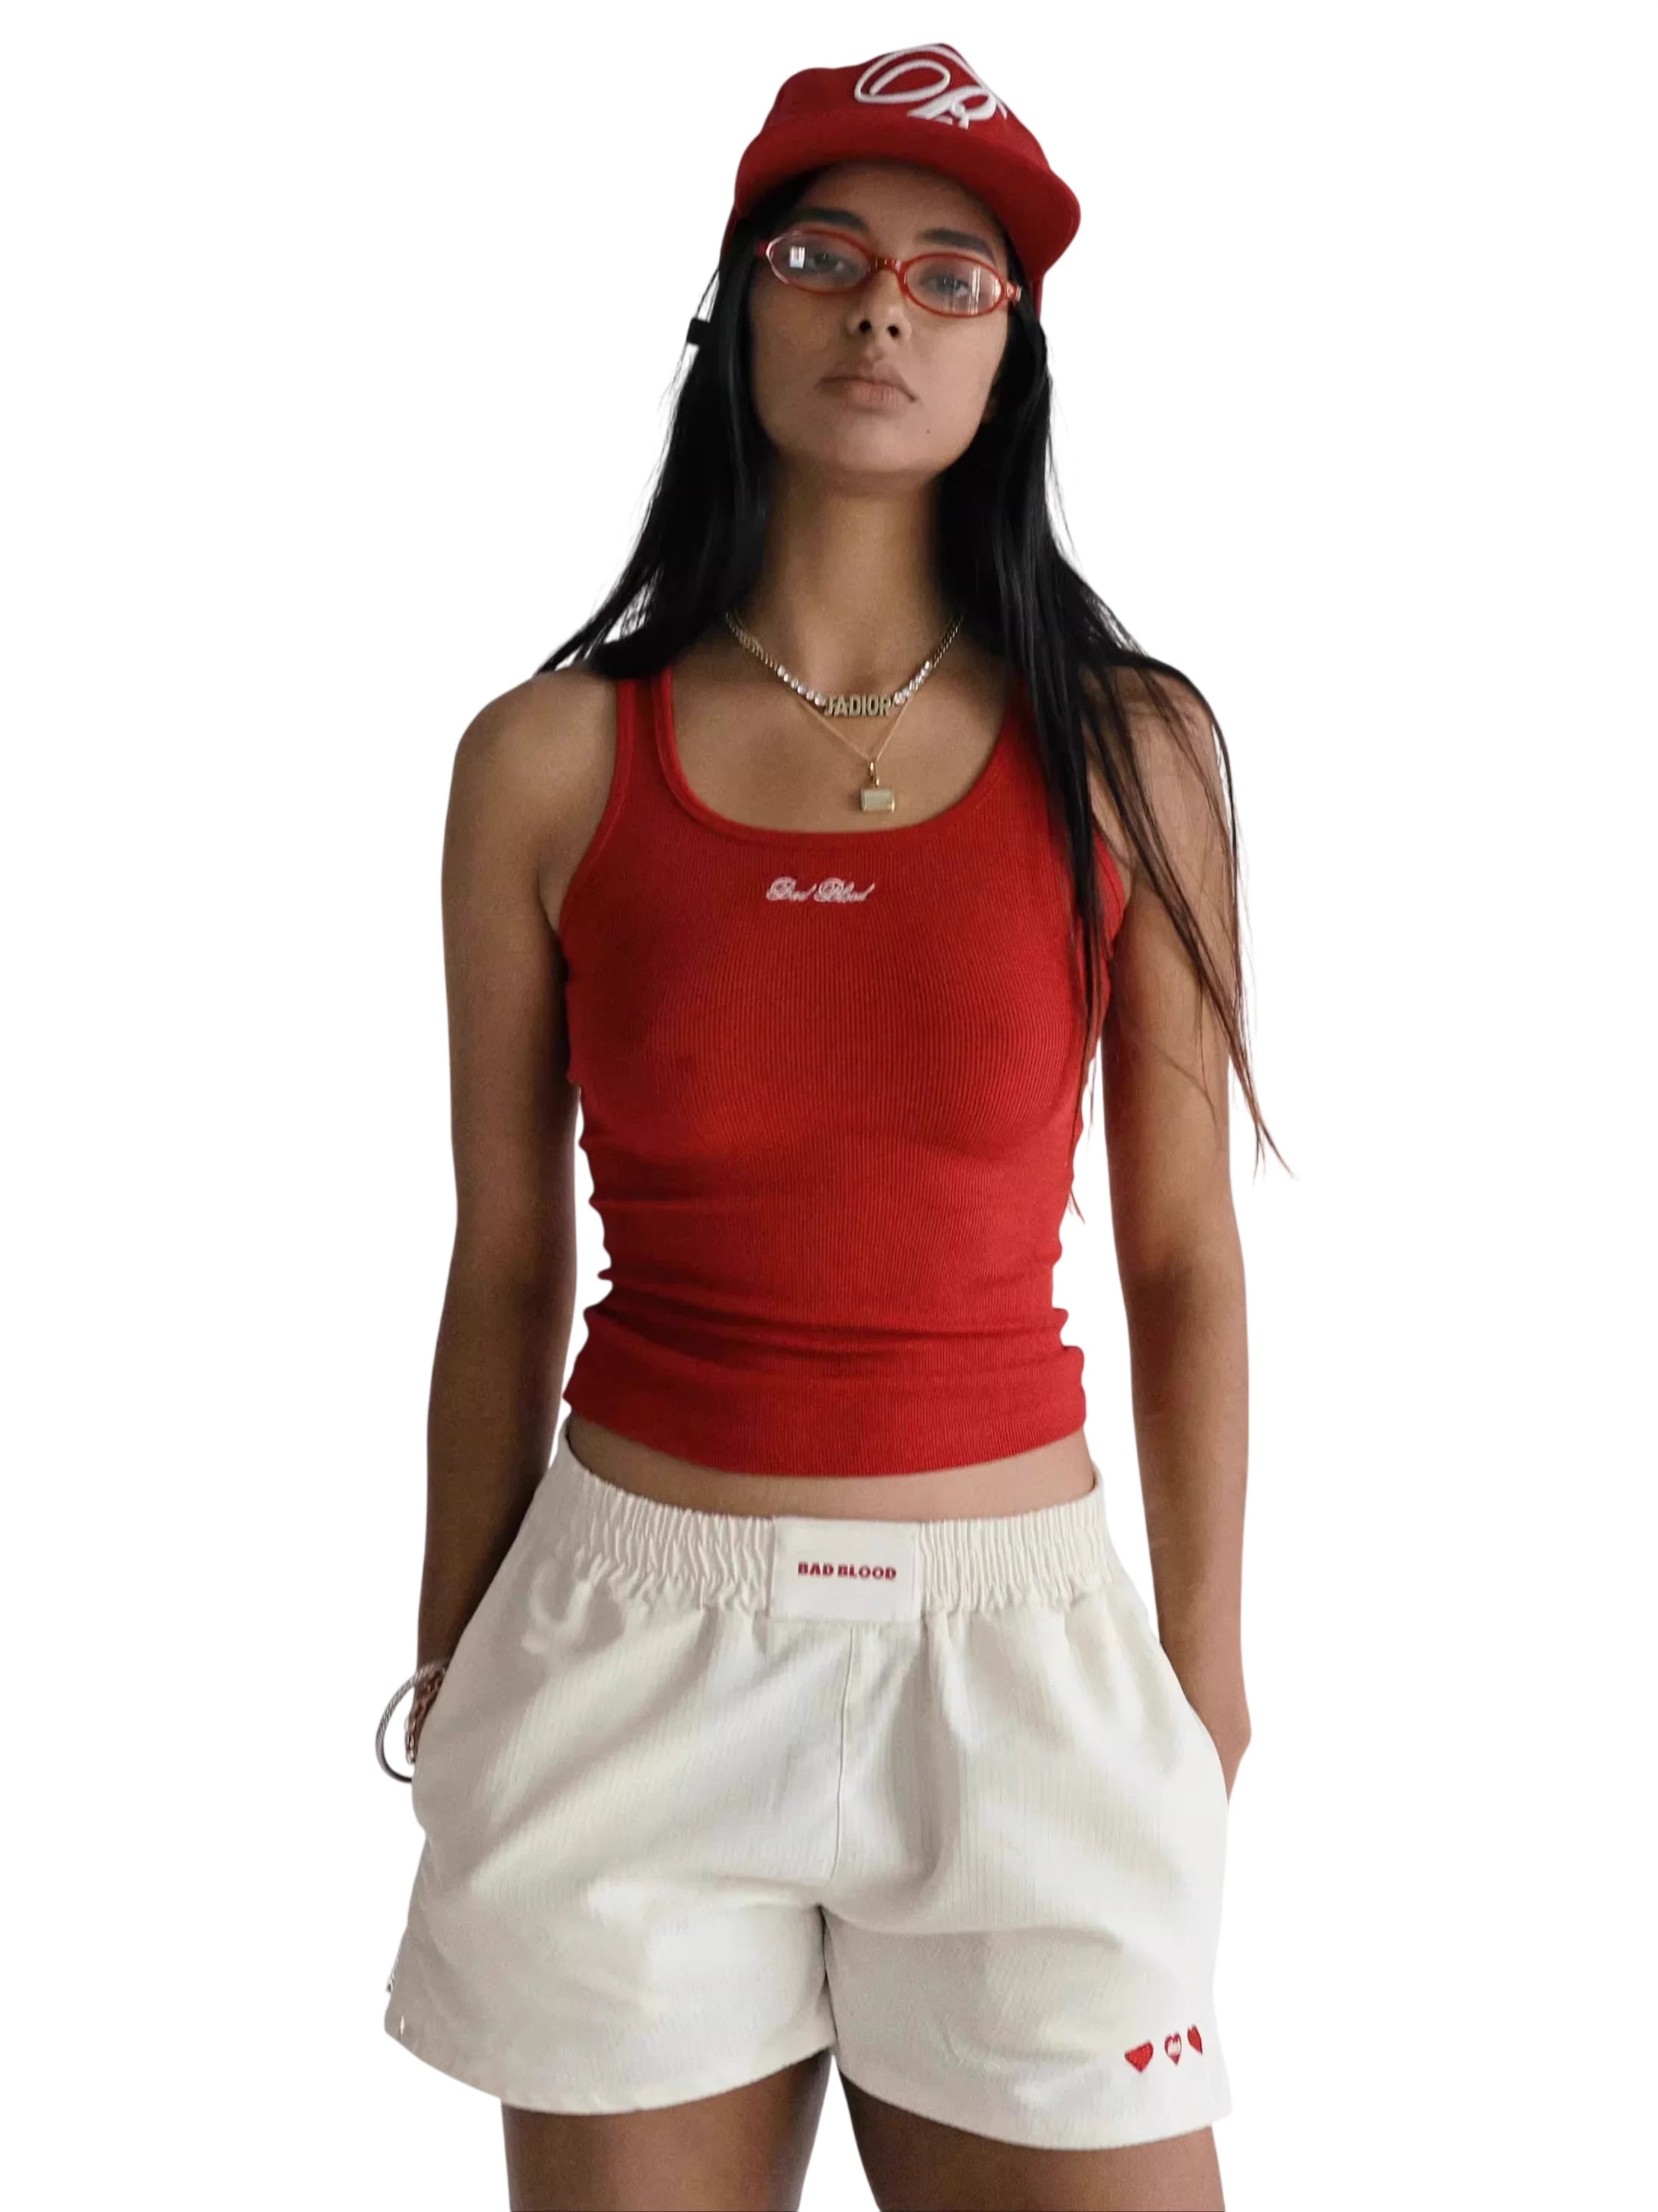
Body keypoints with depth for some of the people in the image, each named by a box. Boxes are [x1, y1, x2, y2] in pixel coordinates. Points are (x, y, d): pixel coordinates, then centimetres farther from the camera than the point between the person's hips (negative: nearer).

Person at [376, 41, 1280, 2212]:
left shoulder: (1130, 749, 0)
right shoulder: (552, 759, -1)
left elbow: (1183, 1254, 4)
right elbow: (504, 1272, 3)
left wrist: (1206, 1658, 5)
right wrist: (451, 1688, 9)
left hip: (1014, 1641, 1)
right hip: (634, 1640, 0)